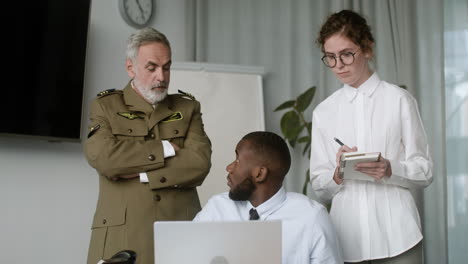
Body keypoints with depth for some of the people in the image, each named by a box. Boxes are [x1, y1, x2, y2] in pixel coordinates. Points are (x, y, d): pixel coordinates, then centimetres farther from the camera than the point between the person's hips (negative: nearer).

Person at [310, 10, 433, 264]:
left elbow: (424, 171, 2)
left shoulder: (399, 100, 1)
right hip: (346, 236, 2)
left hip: (396, 234, -2)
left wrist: (390, 169, -17)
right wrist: (338, 174, -12)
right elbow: (319, 187, 9)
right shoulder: (323, 112, 8)